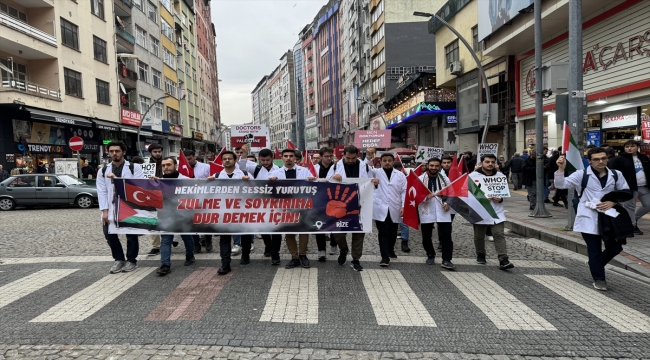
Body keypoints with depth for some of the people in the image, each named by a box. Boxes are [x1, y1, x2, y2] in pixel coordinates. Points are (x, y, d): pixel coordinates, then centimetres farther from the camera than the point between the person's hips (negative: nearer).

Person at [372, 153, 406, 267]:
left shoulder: (400, 175, 8)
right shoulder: (376, 173, 6)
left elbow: (404, 192, 5)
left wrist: (403, 206, -5)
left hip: (395, 209, 2)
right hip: (380, 209, -2)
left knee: (393, 232, 15)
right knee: (383, 233, -6)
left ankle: (390, 250, 38)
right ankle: (385, 257, -4)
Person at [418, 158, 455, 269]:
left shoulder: (445, 179, 7)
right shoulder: (420, 179, -1)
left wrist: (448, 203, -7)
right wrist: (425, 197, -21)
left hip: (442, 211, 1)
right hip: (426, 212, -1)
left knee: (446, 236, -4)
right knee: (426, 236, 9)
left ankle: (446, 260, 3)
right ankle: (430, 255, 30)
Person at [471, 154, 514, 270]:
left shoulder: (500, 176, 6)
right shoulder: (473, 176, -4)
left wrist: (500, 198, -9)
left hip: (497, 212, 1)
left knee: (499, 235, -6)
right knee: (479, 236, 12)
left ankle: (503, 260, -8)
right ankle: (480, 255, 33)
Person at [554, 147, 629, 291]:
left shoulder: (616, 175, 4)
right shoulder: (582, 174, -5)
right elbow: (560, 185, -11)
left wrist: (613, 202, -7)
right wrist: (561, 169, -25)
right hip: (589, 218, -3)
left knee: (615, 247, 7)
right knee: (594, 249, 3)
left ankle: (596, 264, 36)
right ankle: (599, 279, 18)